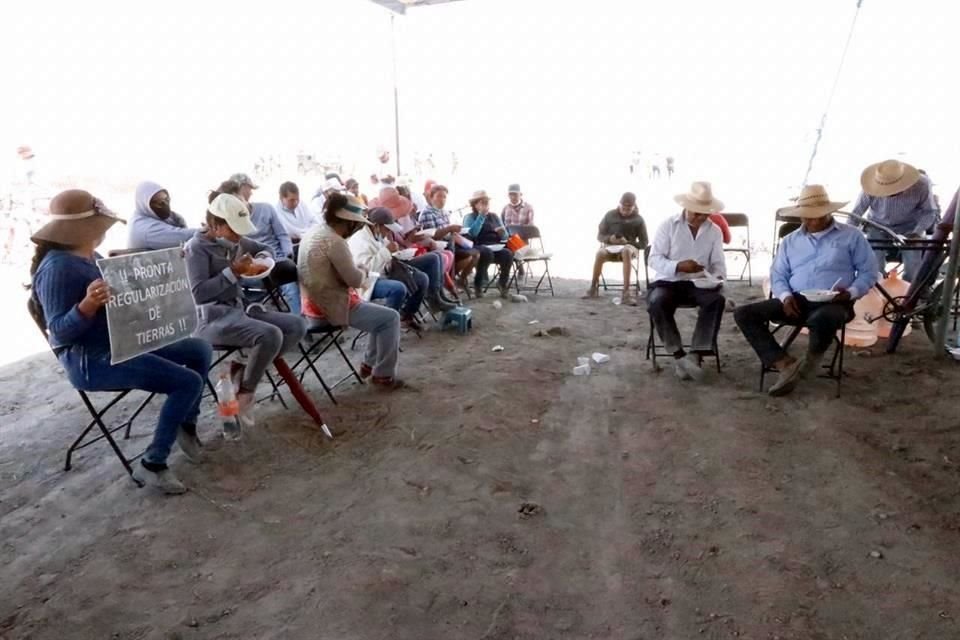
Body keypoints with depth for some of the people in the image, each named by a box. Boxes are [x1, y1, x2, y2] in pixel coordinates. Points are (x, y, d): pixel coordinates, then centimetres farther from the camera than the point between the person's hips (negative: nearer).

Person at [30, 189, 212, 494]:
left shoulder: (90, 256, 9)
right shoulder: (57, 267, -19)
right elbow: (59, 330, -23)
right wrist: (88, 304, -40)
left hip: (122, 342, 10)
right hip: (90, 361, -10)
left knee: (200, 350, 9)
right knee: (188, 382, -19)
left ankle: (187, 425, 22)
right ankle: (151, 464, -7)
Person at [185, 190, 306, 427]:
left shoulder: (236, 241, 11)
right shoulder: (197, 248, -10)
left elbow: (265, 249, 30)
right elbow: (198, 293, -21)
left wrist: (264, 257, 6)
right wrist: (233, 272, -20)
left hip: (239, 309, 9)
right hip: (212, 319, -8)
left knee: (297, 325, -6)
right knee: (270, 335, -32)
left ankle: (243, 371, -2)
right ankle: (245, 392, -8)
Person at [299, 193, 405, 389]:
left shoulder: (314, 232, 8)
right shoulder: (334, 242, -23)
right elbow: (355, 279, -19)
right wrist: (364, 272, 1)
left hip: (317, 303, 10)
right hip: (331, 307, -10)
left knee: (380, 314, 22)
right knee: (390, 318, -3)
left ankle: (369, 364, 30)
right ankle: (384, 375, 6)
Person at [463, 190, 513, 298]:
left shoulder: (494, 216, 21)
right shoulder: (469, 217, 7)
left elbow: (505, 237, 15)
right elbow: (472, 234, -15)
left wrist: (503, 232, -9)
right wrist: (481, 216, -12)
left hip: (496, 247, 4)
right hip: (478, 247, -4)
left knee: (508, 254, -29)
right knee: (487, 252, -39)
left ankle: (503, 283, -6)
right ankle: (478, 284, -20)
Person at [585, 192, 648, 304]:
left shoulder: (638, 219, 0)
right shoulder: (610, 215, 4)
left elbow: (644, 243, 0)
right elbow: (599, 235, 7)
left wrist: (627, 242, -18)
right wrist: (609, 239, -15)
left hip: (630, 247, -1)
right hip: (610, 247, 1)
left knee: (626, 251, -40)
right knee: (600, 253, -35)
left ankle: (626, 291, -44)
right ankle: (594, 287, -16)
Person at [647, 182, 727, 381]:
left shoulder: (715, 231, 8)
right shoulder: (668, 225, -1)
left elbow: (718, 264, 5)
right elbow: (654, 259, -7)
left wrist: (717, 278, -18)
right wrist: (678, 266, -23)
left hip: (698, 284, 2)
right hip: (668, 282, -2)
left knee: (717, 299, -29)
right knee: (657, 302, -35)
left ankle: (696, 354, -26)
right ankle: (678, 356, -27)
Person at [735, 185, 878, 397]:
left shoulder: (851, 236, 9)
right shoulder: (790, 240, 18)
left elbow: (869, 272, 7)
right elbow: (778, 274, 16)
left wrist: (850, 292, -13)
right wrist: (785, 296, -6)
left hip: (834, 303, -4)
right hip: (796, 301, 4)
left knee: (823, 319, -43)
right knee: (743, 314, -18)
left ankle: (809, 361, -10)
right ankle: (785, 364, -27)